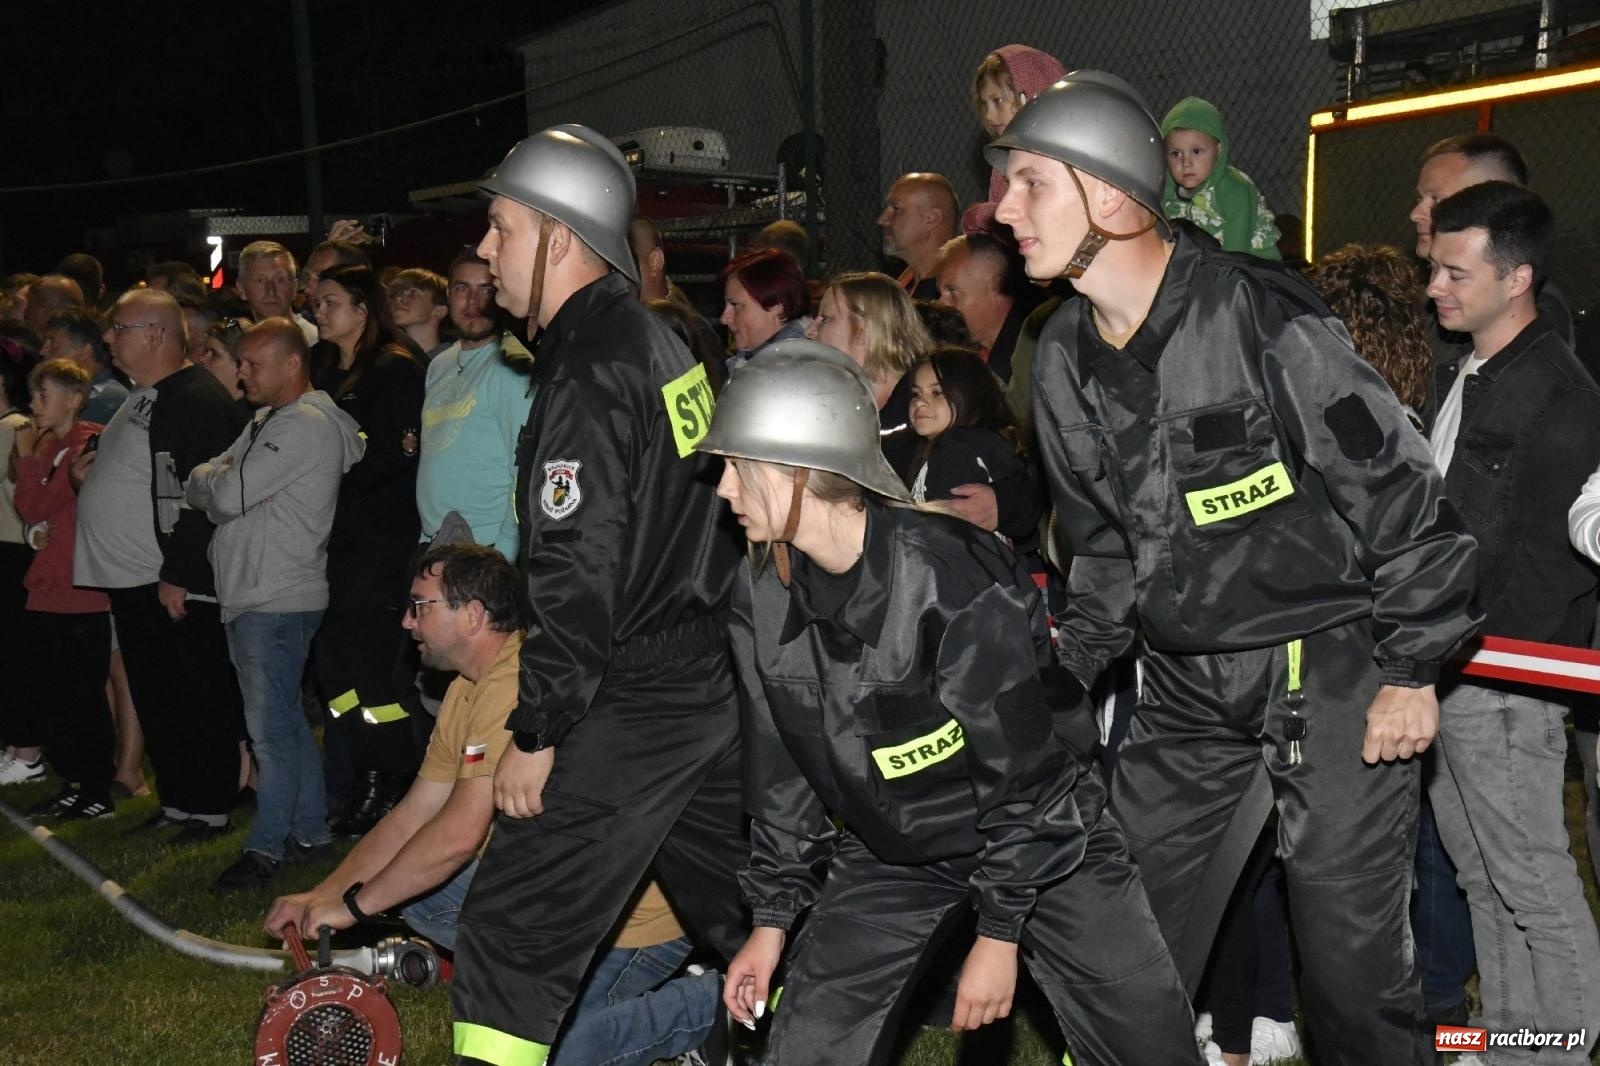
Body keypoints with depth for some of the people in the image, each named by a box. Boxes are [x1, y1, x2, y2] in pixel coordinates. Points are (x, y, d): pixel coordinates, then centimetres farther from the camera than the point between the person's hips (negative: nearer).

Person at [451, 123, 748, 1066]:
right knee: (740, 910, 20)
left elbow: (578, 575, -21)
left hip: (637, 705, -10)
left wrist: (536, 731, -15)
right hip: (717, 674, 10)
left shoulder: (588, 374, -17)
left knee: (510, 944, -3)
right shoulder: (660, 341, 12)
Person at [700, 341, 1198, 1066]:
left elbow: (1020, 770, -20)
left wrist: (999, 930, -15)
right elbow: (782, 767, 4)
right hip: (889, 854, 5)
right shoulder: (761, 597, -7)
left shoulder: (951, 577, -27)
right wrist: (773, 917, 5)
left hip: (1039, 840, -4)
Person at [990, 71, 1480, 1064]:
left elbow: (1399, 489, -13)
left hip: (1333, 668, -6)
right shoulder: (1065, 358, 3)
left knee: (1352, 954, 2)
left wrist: (1412, 669, -10)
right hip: (1188, 683, 6)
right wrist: (1063, 674, 8)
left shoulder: (1261, 315, -19)